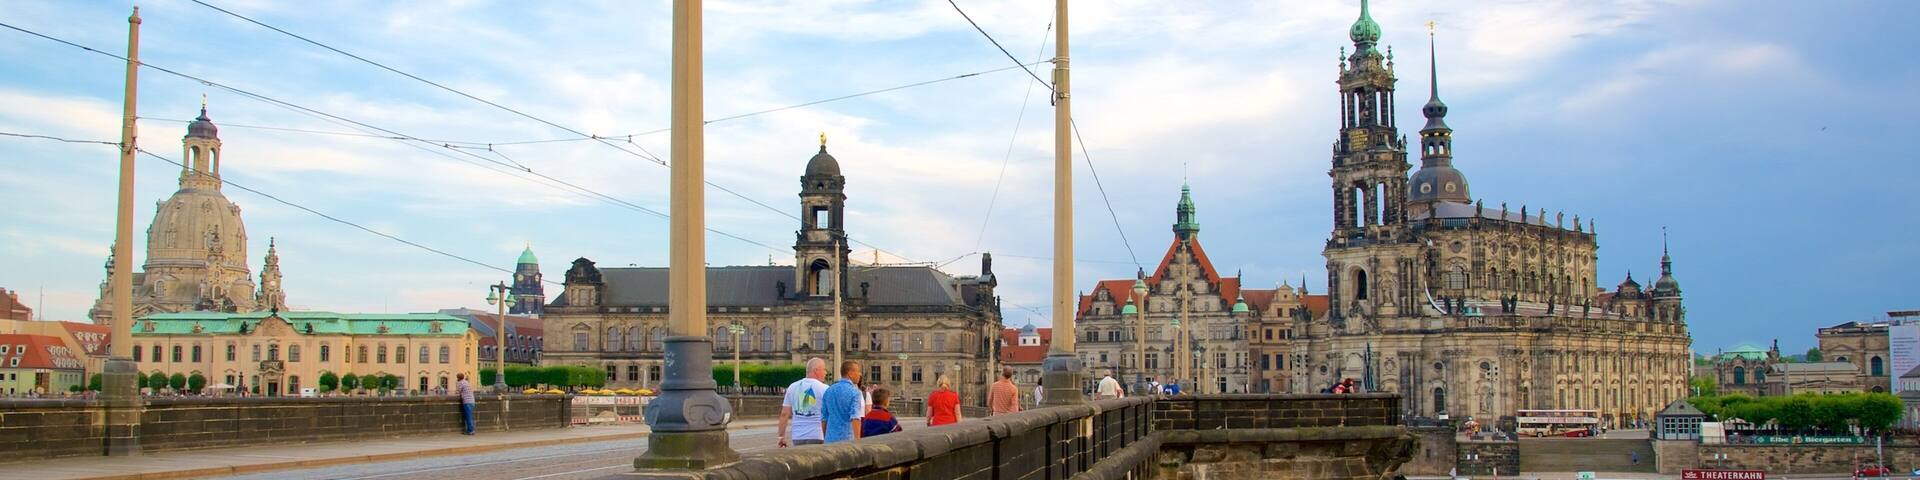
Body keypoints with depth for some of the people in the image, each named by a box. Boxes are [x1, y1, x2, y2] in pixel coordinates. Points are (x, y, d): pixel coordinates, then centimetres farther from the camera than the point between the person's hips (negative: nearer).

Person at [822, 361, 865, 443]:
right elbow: (855, 418, -19)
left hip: (830, 439, 6)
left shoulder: (829, 390, 10)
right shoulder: (854, 392, -9)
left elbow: (824, 417, 13)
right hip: (847, 439, -5)